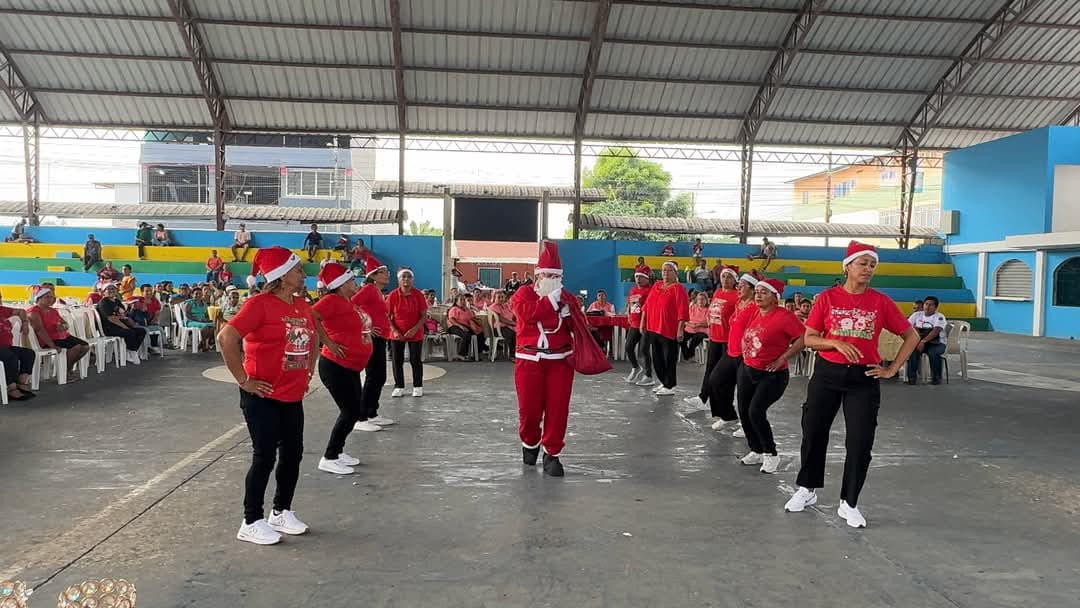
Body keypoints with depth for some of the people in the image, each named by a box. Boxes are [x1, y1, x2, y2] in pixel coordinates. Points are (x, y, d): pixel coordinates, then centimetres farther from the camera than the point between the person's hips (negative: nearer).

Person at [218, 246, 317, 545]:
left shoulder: (302, 306, 7)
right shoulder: (260, 304, -16)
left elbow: (313, 338, 25)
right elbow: (226, 338, -23)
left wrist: (309, 370, 15)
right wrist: (243, 380, -20)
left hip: (293, 396, 7)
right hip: (263, 396, -7)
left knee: (292, 453, 13)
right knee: (265, 457, -1)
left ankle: (281, 512, 29)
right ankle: (251, 523, 12)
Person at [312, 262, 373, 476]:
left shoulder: (348, 302, 13)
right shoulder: (332, 300, -15)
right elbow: (310, 318, -29)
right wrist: (329, 343, -25)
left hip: (350, 368, 10)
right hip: (336, 367, -10)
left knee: (355, 410, 15)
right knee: (351, 411, -7)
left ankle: (338, 451, 27)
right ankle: (329, 458, 2)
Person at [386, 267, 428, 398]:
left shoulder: (418, 295, -9)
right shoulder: (392, 295, -7)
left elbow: (424, 316, -7)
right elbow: (387, 316, -2)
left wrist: (415, 329, -18)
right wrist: (394, 331, -14)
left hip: (415, 334, -1)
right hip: (397, 334, 1)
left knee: (415, 360, 5)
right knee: (397, 360, 5)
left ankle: (418, 387, 19)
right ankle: (399, 387, 19)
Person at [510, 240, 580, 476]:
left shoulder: (568, 297, 9)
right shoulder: (524, 293, 0)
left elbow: (579, 326, 7)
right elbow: (527, 312, -21)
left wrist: (570, 314, -14)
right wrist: (551, 298, -18)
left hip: (560, 360, 2)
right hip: (530, 360, -2)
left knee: (558, 409, -2)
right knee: (529, 408, 4)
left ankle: (552, 454, 10)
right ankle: (530, 444, 32)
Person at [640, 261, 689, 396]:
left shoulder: (678, 288, -8)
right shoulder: (656, 286, 13)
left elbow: (682, 311, -14)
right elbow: (647, 305, 17)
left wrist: (680, 329, -19)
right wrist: (643, 321, 13)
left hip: (669, 330, -7)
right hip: (654, 329, 7)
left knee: (669, 359, 0)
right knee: (657, 358, 13)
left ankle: (669, 386, 9)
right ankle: (664, 382, 27)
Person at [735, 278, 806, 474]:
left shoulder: (784, 316, -19)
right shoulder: (751, 312, 1)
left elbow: (803, 339, -22)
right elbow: (744, 333, 20)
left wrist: (782, 359, -19)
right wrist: (745, 353, 10)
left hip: (772, 375, -7)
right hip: (747, 370, 7)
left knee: (756, 412, -15)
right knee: (743, 411, 9)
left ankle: (771, 454, 4)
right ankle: (756, 451, 28)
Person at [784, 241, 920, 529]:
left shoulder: (881, 302, -1)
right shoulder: (827, 298, -3)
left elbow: (911, 336, 7)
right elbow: (809, 338, -2)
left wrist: (892, 370, 1)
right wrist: (837, 343, -19)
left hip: (864, 378, 0)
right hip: (827, 374, 0)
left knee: (861, 441, -1)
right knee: (813, 431, 8)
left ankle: (849, 503, 15)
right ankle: (807, 489, 29)